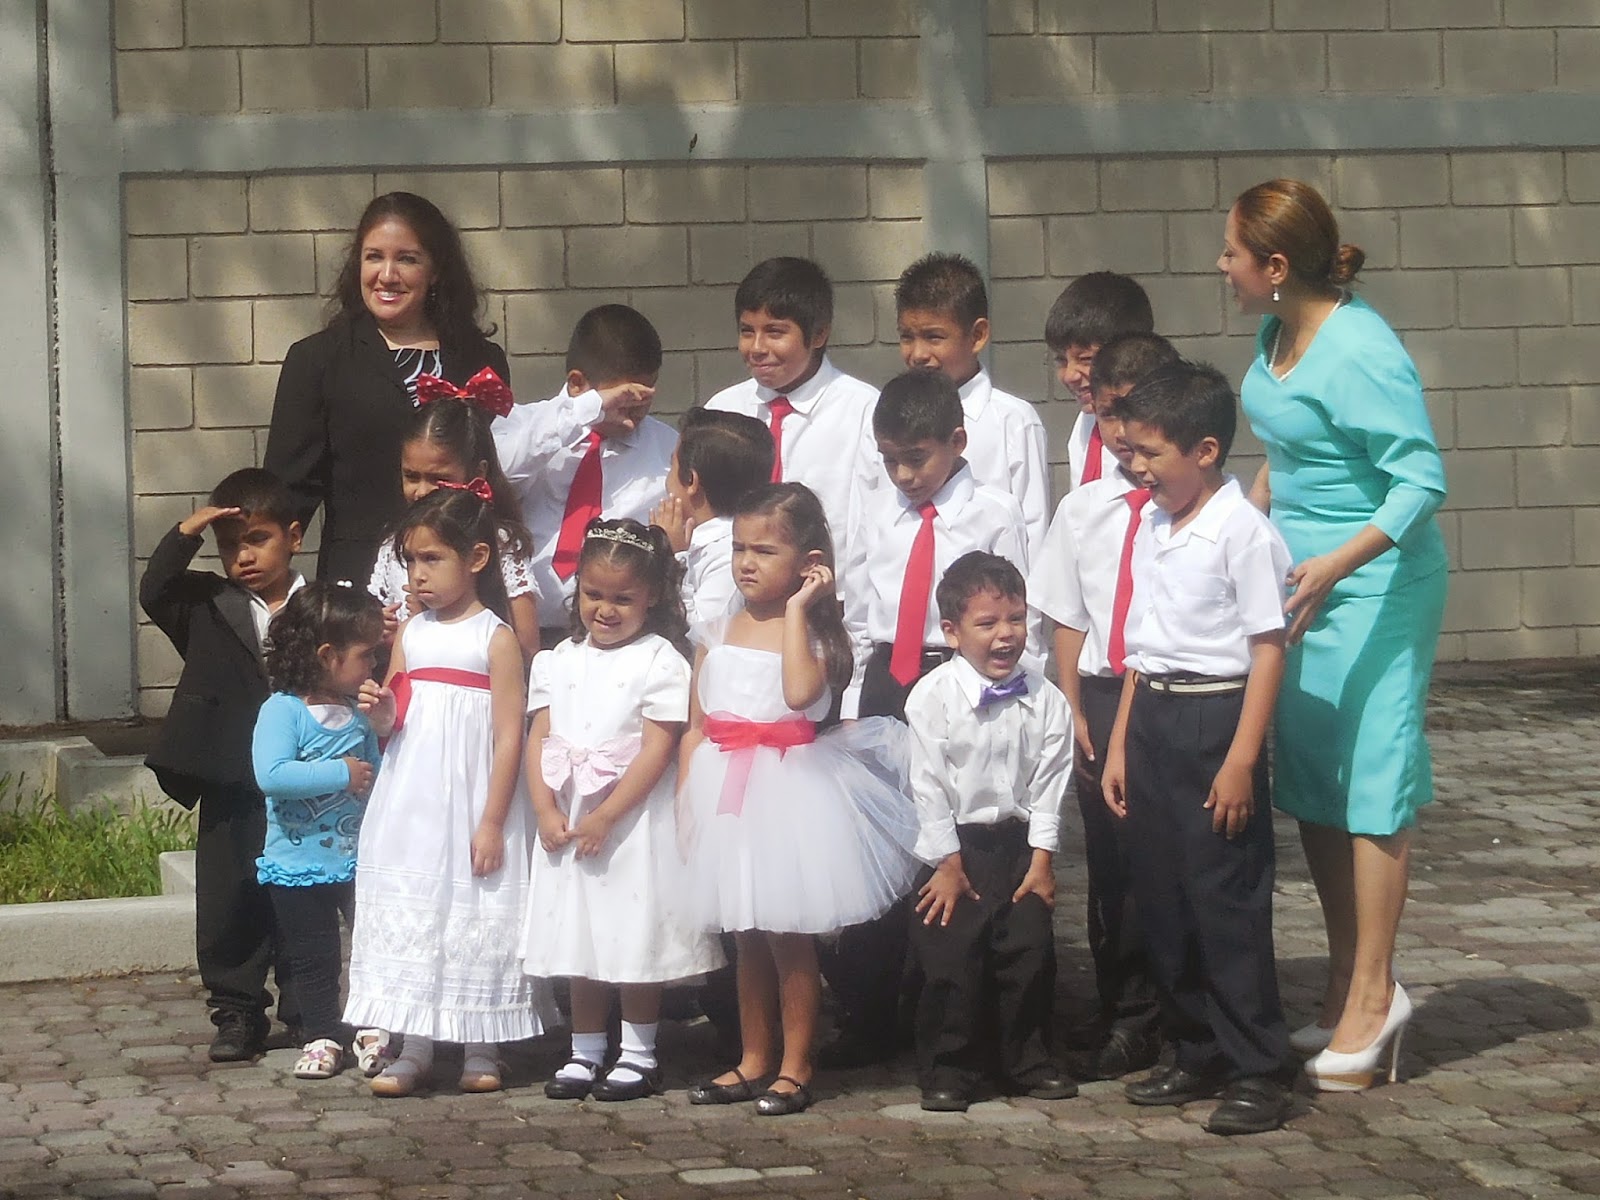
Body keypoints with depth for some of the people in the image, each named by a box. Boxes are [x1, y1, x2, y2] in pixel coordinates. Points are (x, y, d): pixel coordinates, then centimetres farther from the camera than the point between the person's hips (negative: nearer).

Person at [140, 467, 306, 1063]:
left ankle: (306, 1014, 16)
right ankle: (237, 1014, 16)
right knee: (228, 905, 6)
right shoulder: (207, 606, 6)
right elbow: (154, 593, -8)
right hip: (230, 789, 2)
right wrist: (184, 535, -15)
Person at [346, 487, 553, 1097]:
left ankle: (480, 1051, 13)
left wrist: (493, 822, -14)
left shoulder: (495, 638, -8)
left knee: (473, 918, 1)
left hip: (471, 802, -5)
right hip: (410, 804, 5)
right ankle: (412, 1048, 11)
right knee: (408, 915, 5)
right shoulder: (411, 634, 9)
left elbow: (509, 736, -10)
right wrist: (379, 711, -9)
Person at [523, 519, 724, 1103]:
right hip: (567, 823, 5)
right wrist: (546, 811, -7)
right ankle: (585, 1052, 20)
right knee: (579, 942, 11)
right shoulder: (561, 661, 10)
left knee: (637, 943, 0)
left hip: (633, 822, -5)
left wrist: (606, 817, -17)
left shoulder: (659, 663, -7)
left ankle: (638, 1053, 11)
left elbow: (657, 751, -13)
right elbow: (539, 740, 6)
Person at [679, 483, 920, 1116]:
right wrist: (684, 800, 3)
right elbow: (696, 727, 10)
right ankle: (754, 1060, 22)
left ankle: (795, 1068, 8)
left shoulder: (811, 632, -6)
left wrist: (796, 610, -21)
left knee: (789, 937, 0)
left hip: (789, 790, -5)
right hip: (726, 793, 5)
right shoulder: (716, 633, 8)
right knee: (747, 938, 13)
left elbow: (800, 691, -29)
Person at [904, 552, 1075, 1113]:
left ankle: (1029, 1062, 19)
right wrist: (948, 863, -9)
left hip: (1019, 843, 3)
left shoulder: (1044, 699, -1)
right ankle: (947, 1072, 7)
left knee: (1030, 955, 5)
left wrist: (1042, 858, -3)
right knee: (950, 958, -3)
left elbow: (1050, 782, 1)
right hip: (955, 848, -3)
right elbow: (929, 786, -8)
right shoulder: (933, 697, -10)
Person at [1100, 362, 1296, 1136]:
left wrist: (1241, 759, -18)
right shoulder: (1151, 527, 12)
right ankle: (1197, 1055, 22)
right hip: (1153, 716, 8)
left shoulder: (1243, 532, -13)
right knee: (1160, 897, 11)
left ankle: (1257, 1071, 2)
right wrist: (1119, 743, 15)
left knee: (1227, 899, -5)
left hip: (1217, 715, -8)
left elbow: (1267, 650, -14)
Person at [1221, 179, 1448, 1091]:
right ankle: (1347, 988, 20)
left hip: (1375, 582, -9)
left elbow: (1424, 482, -22)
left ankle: (1374, 995, 0)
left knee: (1372, 779, -6)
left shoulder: (1359, 354, -21)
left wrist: (1338, 564, -31)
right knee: (1311, 783, 11)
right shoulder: (1278, 334, 6)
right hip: (1301, 578, 9)